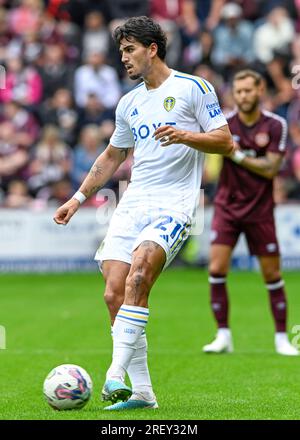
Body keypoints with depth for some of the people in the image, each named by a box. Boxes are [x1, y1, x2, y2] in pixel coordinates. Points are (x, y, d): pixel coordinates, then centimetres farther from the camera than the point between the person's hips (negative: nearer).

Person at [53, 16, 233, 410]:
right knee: (114, 295, -7)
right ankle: (141, 393, -1)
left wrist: (185, 136, -19)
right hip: (132, 204, 6)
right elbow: (112, 156, 31)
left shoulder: (192, 88, 1)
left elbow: (225, 142, -2)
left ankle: (116, 373, -32)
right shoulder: (129, 103, 20)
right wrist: (79, 198, 26)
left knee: (138, 274, -29)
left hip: (173, 206, -6)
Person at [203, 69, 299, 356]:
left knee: (272, 275, 4)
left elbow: (270, 169, -10)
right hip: (227, 206, 0)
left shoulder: (275, 125, -4)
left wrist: (238, 155, -18)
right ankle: (223, 336, 0)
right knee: (217, 270, -10)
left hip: (260, 211, 0)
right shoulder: (225, 123, -4)